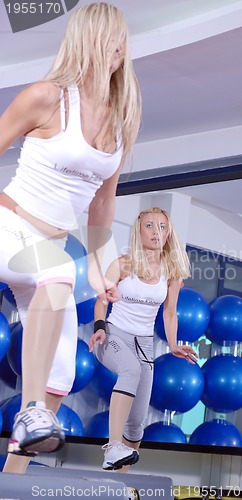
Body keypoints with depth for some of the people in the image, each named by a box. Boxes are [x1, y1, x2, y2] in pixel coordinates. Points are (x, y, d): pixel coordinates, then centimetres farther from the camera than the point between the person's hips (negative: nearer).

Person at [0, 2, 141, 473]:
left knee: (61, 375, -2)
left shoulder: (122, 120, 7)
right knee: (59, 271, -39)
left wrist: (95, 264, 19)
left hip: (48, 248, 7)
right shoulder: (47, 97, -11)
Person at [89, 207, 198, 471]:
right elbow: (101, 301, 0)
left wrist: (173, 345, 0)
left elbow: (169, 312, 11)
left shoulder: (171, 271, 3)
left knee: (137, 420, -1)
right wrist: (99, 327, -17)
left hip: (144, 343, 4)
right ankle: (113, 447, -48)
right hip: (114, 335, -4)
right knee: (131, 369, -39)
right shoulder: (122, 264, -5)